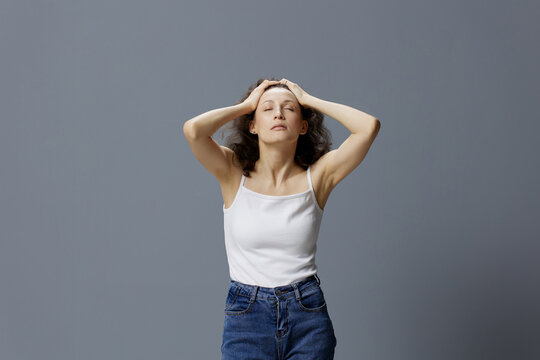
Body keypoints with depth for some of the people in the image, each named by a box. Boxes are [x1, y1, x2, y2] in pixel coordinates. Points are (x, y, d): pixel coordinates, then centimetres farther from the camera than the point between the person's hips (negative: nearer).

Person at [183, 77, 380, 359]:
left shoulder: (317, 177, -2)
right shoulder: (234, 174, -3)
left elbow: (369, 126, -12)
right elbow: (193, 129, -19)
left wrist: (309, 100, -2)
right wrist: (246, 104, -4)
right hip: (246, 317, -1)